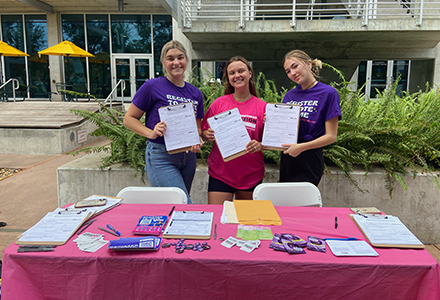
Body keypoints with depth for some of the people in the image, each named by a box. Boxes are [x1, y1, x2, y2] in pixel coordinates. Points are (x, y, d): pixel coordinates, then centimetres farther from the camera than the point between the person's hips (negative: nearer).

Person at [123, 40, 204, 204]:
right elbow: (129, 118, -3)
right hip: (161, 157, -6)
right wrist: (151, 133, -20)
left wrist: (197, 141, -4)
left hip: (188, 157, 6)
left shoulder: (195, 93, 9)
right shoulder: (152, 86, -7)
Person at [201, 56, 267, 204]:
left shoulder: (262, 107, -1)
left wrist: (259, 146, -18)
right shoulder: (219, 103, 2)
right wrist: (208, 135, -13)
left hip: (251, 174, 1)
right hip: (220, 172, 0)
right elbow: (204, 132, 9)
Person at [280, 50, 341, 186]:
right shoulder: (289, 96, 10)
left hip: (309, 160, -5)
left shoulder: (328, 93, -6)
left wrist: (301, 147, -19)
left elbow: (331, 136, -8)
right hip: (287, 159, 6)